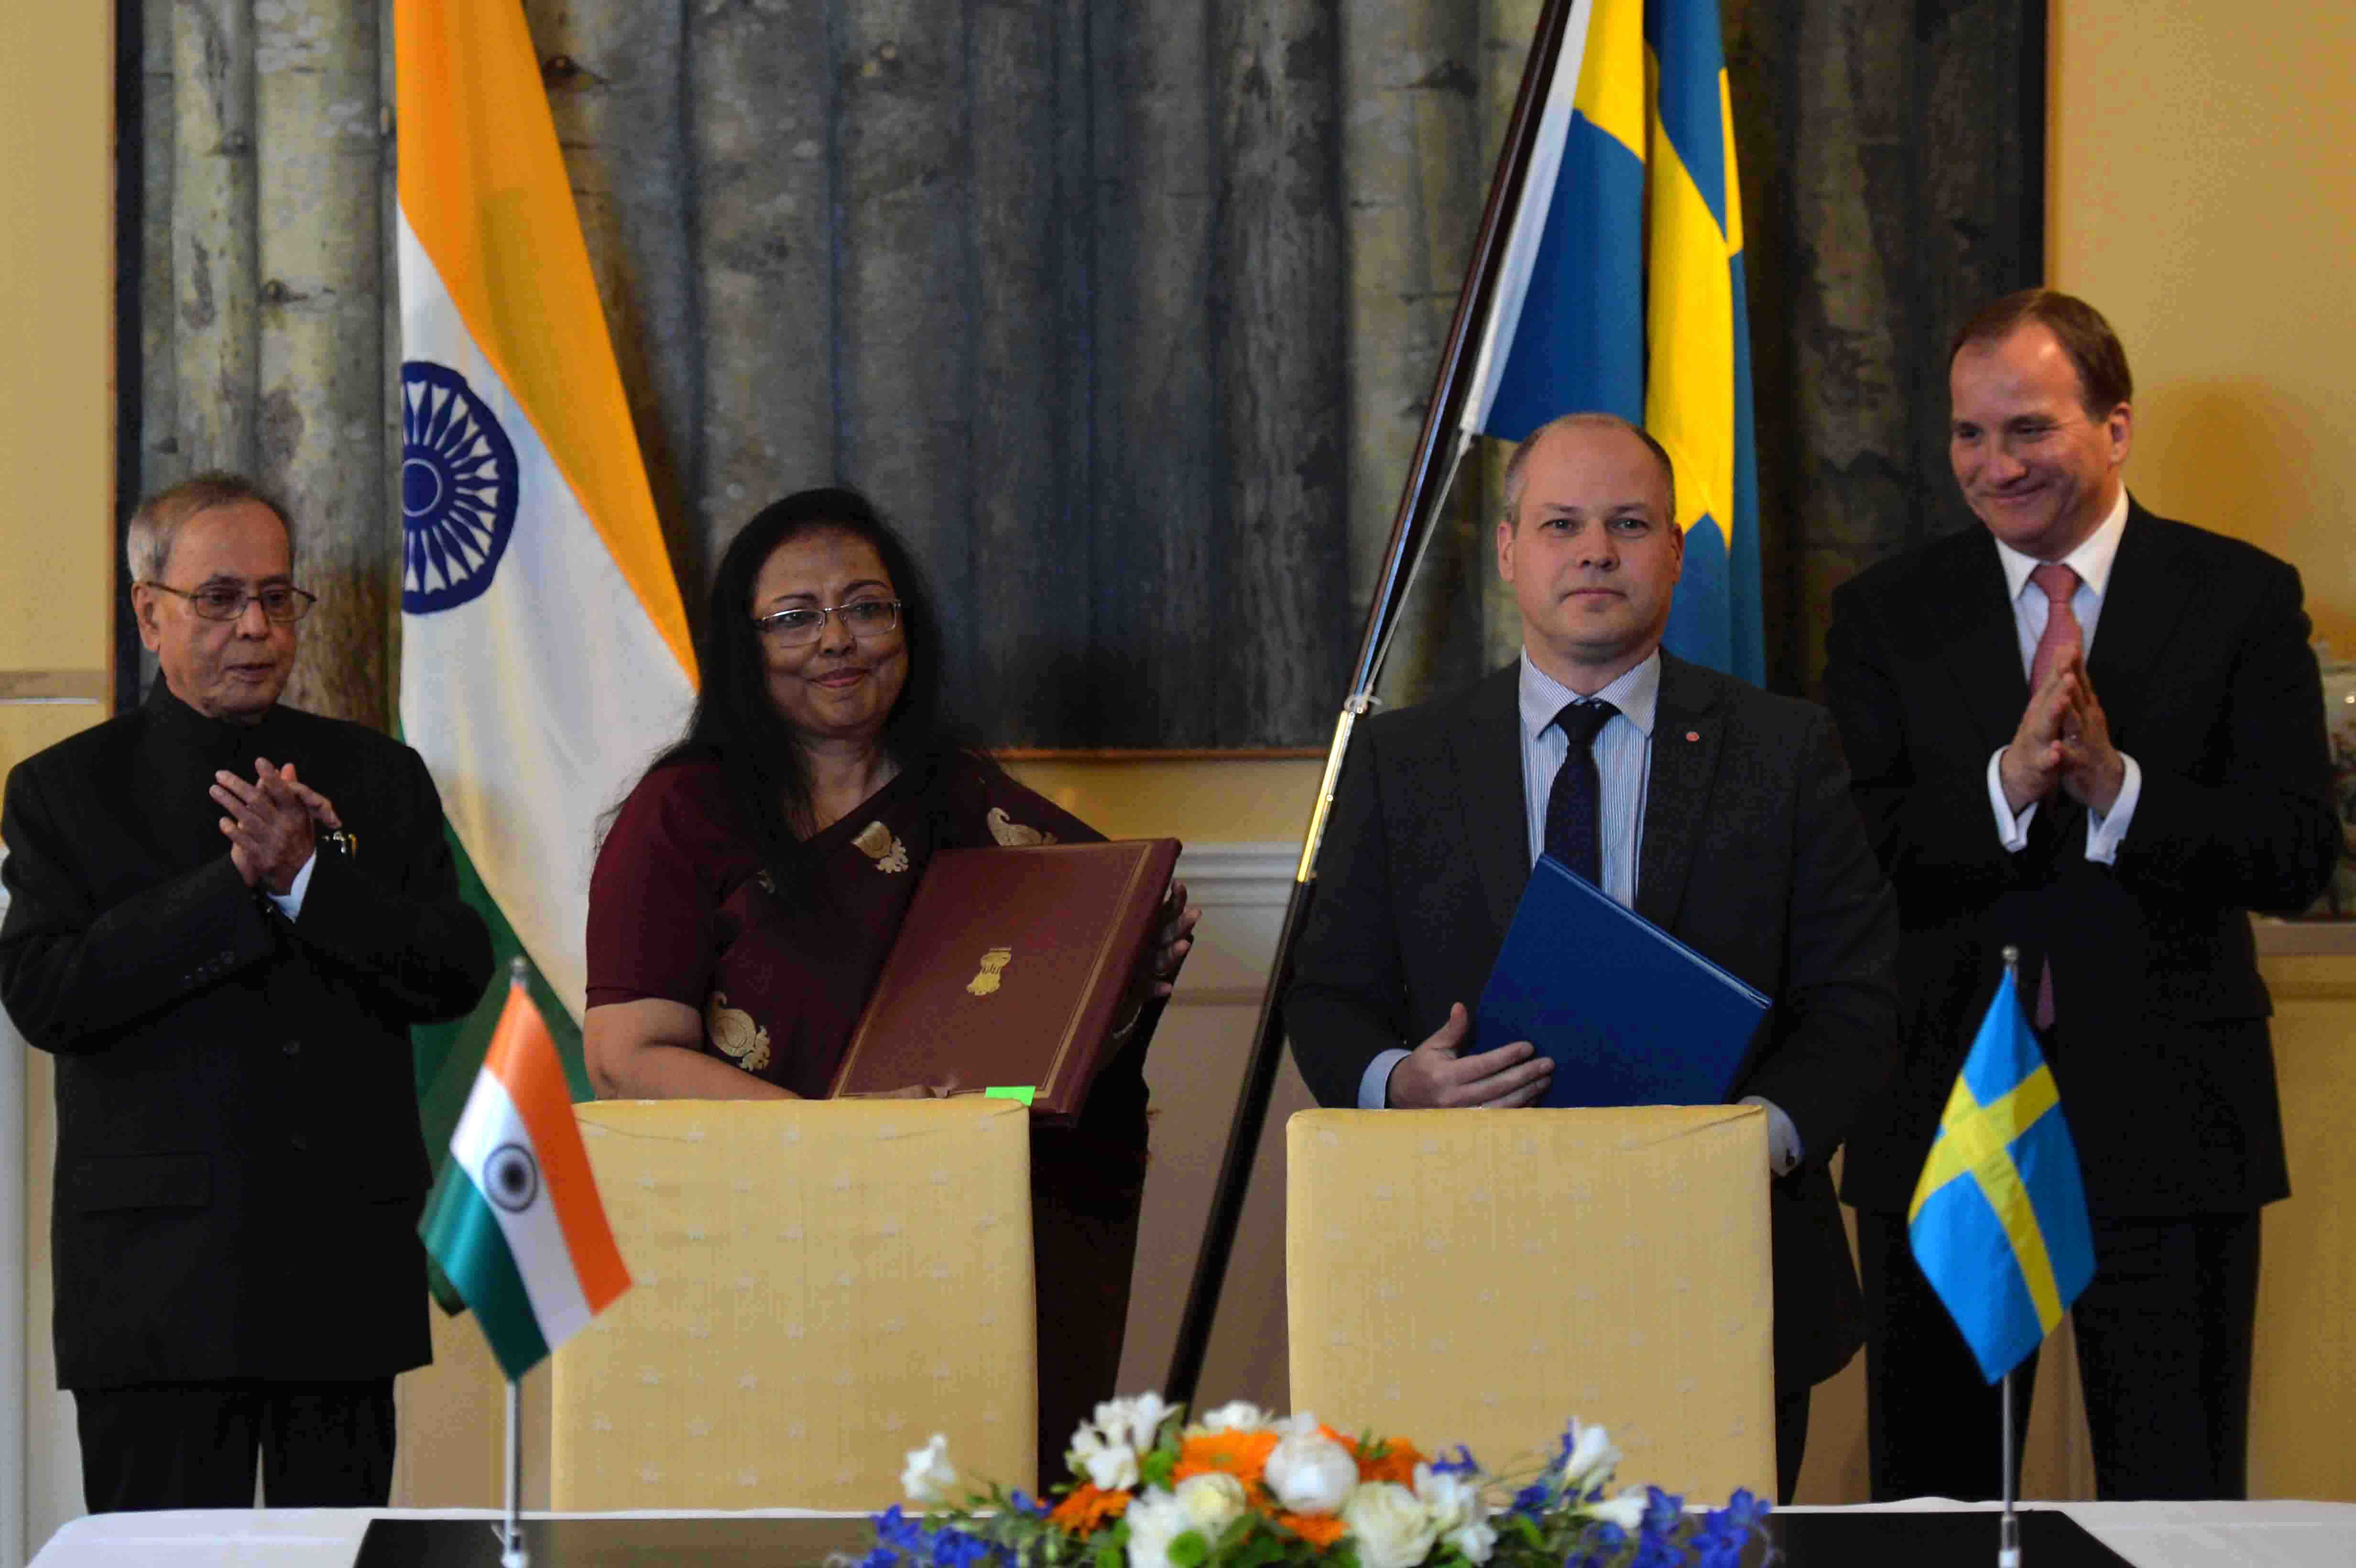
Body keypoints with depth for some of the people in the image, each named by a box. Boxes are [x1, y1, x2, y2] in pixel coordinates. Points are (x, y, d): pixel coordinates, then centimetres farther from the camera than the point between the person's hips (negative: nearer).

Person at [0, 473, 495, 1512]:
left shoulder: (380, 780, 13)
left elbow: (459, 975, 2)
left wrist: (305, 875, -12)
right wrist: (235, 880, -15)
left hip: (349, 1271, 3)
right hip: (159, 1284, -2)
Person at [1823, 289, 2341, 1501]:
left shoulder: (2242, 599, 1)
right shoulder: (1885, 614, 5)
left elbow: (2300, 854, -7)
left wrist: (2118, 788, -22)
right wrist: (2005, 787, -22)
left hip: (2169, 1122, -1)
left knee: (2178, 1501, 4)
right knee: (1932, 1500, 9)